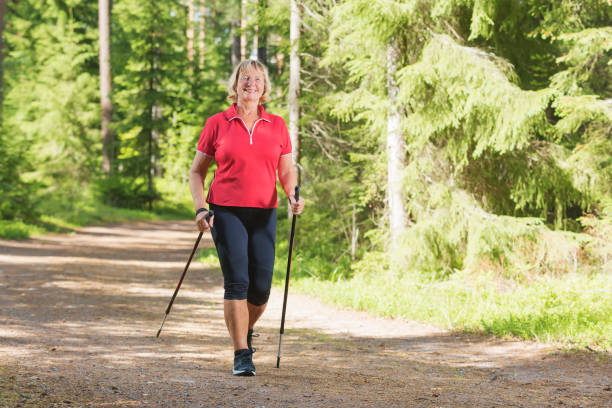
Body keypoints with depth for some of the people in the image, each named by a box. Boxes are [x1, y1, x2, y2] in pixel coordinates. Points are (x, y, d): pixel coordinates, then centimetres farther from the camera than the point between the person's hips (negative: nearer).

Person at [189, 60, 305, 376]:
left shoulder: (277, 125, 9)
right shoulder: (217, 124, 3)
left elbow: (287, 171, 11)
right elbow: (197, 171, 8)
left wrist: (293, 195, -9)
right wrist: (200, 208, -5)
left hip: (264, 213, 2)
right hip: (227, 212, -2)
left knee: (261, 287, 1)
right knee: (236, 281, -11)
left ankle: (245, 330, 33)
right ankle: (242, 355, -4)